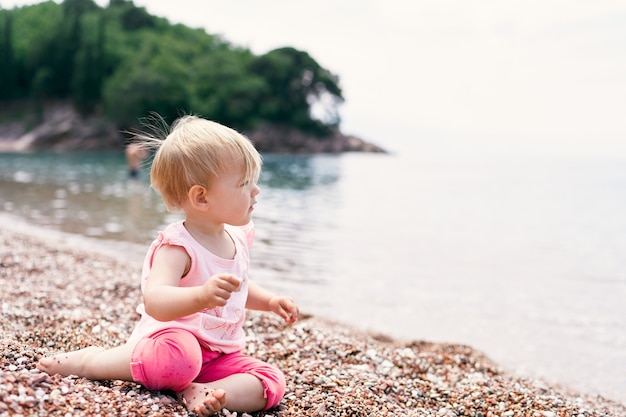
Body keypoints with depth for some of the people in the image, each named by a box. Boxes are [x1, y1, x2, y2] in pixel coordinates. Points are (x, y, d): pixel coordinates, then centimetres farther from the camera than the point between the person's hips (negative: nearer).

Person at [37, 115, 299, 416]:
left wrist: (269, 301, 15)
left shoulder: (237, 238, 7)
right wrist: (201, 296, -53)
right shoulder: (178, 246, -19)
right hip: (173, 343, -7)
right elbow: (156, 302, -37)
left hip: (220, 355, 7)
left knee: (272, 382, -13)